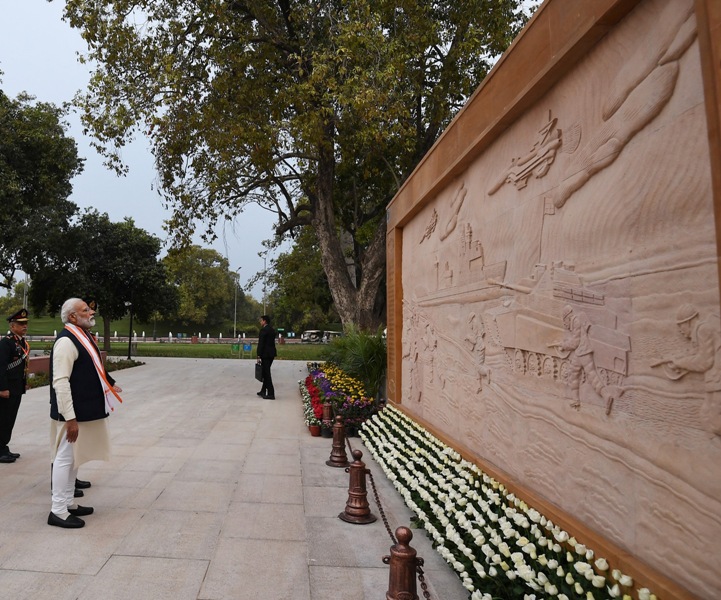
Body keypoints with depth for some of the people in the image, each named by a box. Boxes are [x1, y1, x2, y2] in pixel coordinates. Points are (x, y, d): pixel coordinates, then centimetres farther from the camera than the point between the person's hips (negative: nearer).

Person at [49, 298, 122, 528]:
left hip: (85, 410, 10)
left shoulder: (83, 336, 11)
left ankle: (68, 503, 30)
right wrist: (70, 418, -25)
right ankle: (58, 511, 12)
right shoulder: (67, 341, -19)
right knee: (65, 458, 1)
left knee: (74, 458, 18)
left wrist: (109, 384, 24)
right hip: (73, 413, -10)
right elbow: (60, 382, -24)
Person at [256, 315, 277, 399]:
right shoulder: (272, 330, 14)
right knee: (266, 372, 17)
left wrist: (259, 355, -13)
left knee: (267, 373, -5)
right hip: (271, 353, 9)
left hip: (265, 354, -9)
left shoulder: (263, 330, -13)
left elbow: (261, 343, -16)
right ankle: (263, 391, 25)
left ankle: (271, 394, -4)